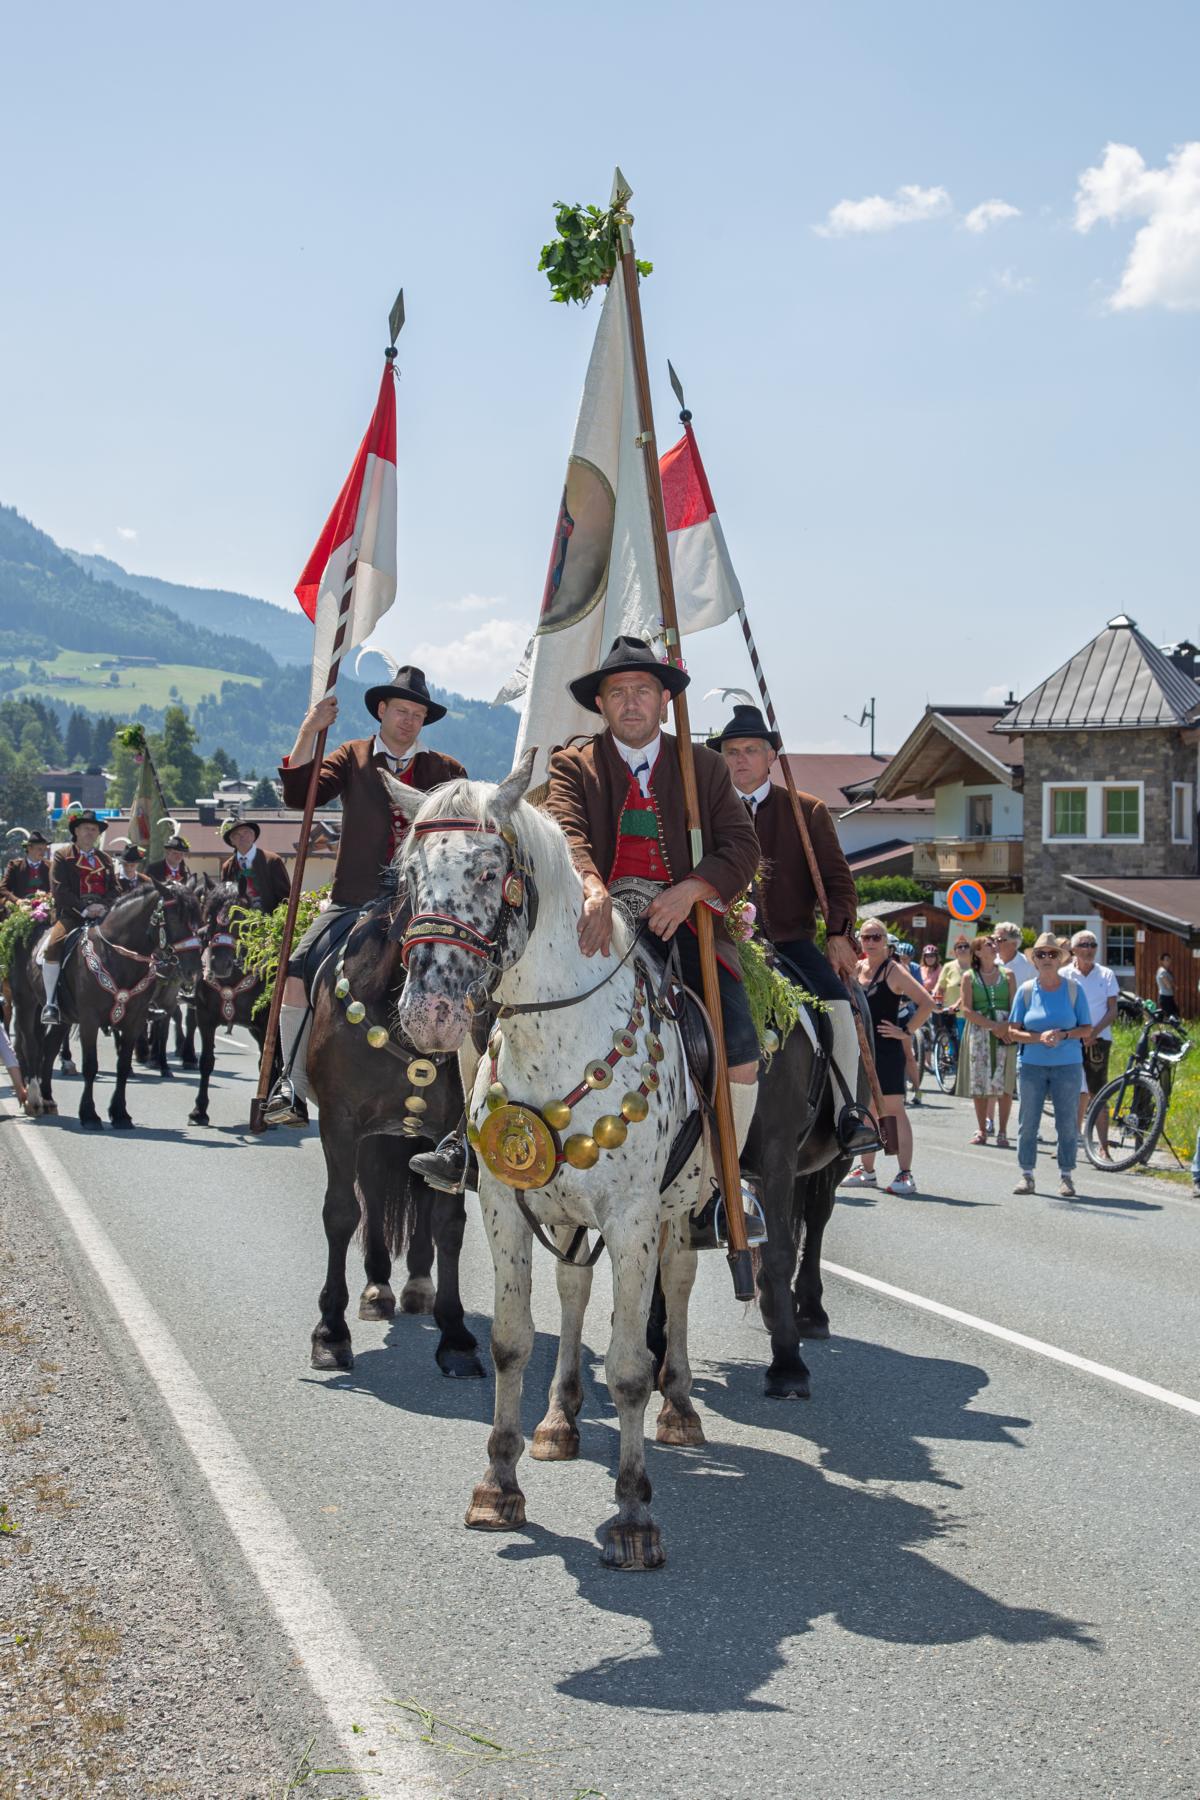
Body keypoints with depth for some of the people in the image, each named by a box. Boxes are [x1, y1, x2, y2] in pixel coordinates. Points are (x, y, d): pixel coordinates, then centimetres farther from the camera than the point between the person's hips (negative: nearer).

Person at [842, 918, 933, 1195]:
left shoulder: (893, 970, -9)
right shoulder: (857, 968, 10)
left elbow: (926, 1003, -16)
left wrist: (906, 1032, -14)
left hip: (887, 1049, -7)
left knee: (894, 1109, -7)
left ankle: (905, 1173, -7)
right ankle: (867, 1170, 22)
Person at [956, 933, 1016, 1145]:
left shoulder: (1007, 974, 9)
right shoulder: (970, 977, 5)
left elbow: (1015, 1006, 5)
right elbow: (966, 1010, -2)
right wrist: (992, 1026, -13)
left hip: (1004, 1032, 1)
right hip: (978, 1031, 0)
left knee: (1005, 1084, -3)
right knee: (979, 1083, 1)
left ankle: (1002, 1132, 5)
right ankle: (981, 1131, 12)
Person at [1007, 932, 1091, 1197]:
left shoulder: (1073, 988, 1)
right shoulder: (1026, 990, 3)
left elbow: (1086, 1029, 3)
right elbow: (1013, 1031, 2)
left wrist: (1063, 1035, -16)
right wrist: (1039, 1038, -15)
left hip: (1067, 1065, -1)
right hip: (1032, 1065, 1)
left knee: (1067, 1122, 1)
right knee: (1028, 1122, 2)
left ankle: (1066, 1176, 10)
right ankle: (1026, 1174, 12)